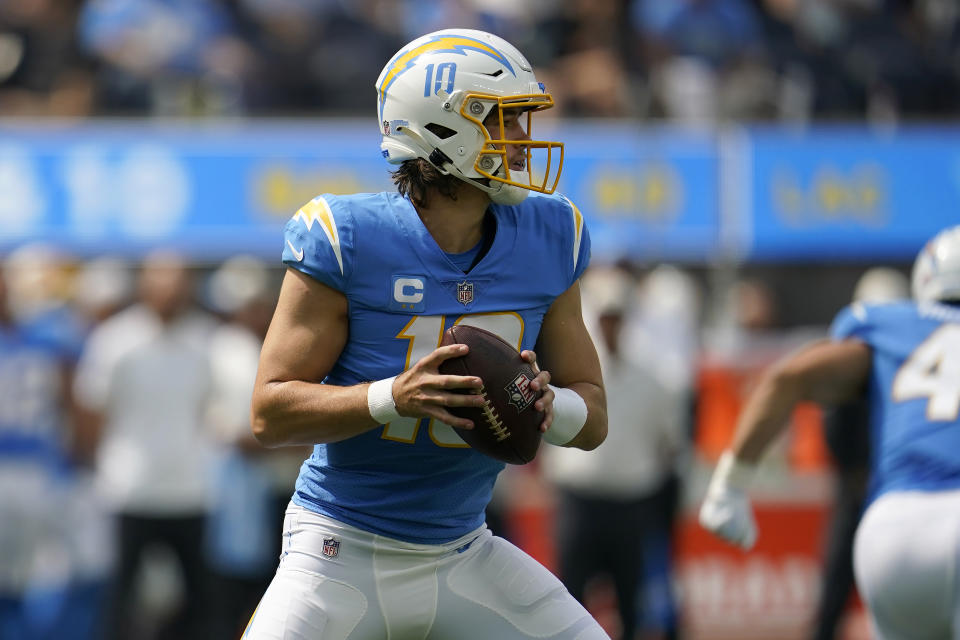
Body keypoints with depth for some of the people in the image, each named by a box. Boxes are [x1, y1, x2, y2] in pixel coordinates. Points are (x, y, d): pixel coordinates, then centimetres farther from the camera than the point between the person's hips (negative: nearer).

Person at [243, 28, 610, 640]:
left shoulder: (548, 241, -1)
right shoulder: (347, 240, -16)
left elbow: (594, 416, 5)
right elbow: (270, 413, -15)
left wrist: (546, 405, -19)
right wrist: (393, 397, -31)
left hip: (464, 556, 5)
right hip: (344, 553, -5)